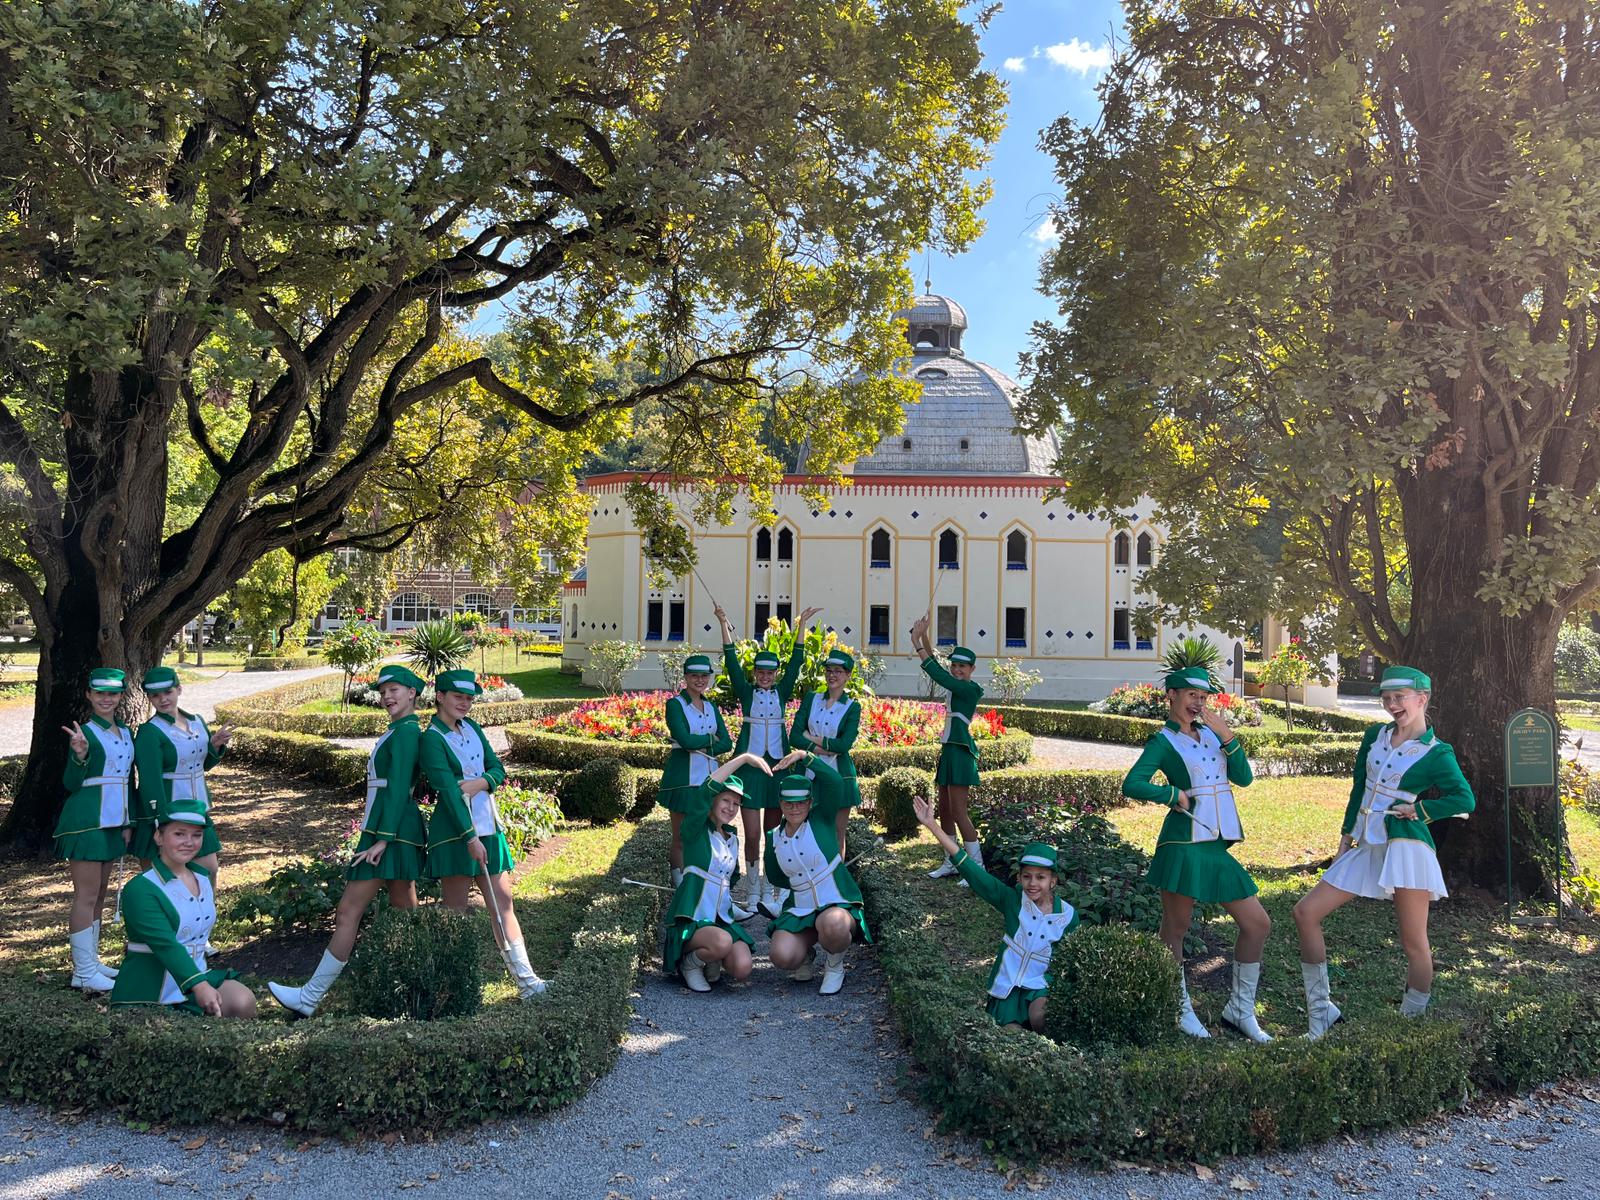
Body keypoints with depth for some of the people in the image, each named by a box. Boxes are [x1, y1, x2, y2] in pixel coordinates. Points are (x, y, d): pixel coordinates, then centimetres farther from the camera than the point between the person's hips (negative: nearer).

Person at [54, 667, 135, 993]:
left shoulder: (126, 732, 10)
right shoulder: (84, 732, -11)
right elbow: (71, 783, -14)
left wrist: (129, 820, 12)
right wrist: (80, 755, -31)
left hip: (113, 821, 8)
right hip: (86, 821, -8)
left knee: (100, 894, 14)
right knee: (86, 896, -3)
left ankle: (90, 961, 24)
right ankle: (83, 972, 4)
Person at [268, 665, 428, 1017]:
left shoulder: (405, 732, -14)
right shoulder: (402, 731, 17)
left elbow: (398, 788, -19)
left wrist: (382, 839, -22)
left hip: (390, 831, -11)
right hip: (396, 831, 11)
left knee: (348, 914, -5)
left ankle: (309, 998, 1)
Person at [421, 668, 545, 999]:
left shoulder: (472, 728, 11)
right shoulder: (431, 739, -11)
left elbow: (498, 769, 10)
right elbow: (448, 791, -18)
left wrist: (480, 782, -13)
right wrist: (470, 837, -23)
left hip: (488, 828, 6)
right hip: (455, 834, -6)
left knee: (503, 904, 5)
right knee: (456, 910, 3)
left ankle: (524, 978, 6)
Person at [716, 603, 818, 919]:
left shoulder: (782, 692, 7)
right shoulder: (746, 692, 2)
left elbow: (796, 661, 2)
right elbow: (731, 660, -5)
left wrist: (802, 624, -3)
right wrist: (724, 624, -13)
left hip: (777, 766, 2)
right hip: (750, 766, -2)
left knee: (772, 833, 7)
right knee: (752, 834, -3)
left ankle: (768, 892, 16)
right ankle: (752, 891, 8)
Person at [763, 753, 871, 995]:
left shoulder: (822, 820, -5)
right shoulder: (774, 837, 6)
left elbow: (835, 783, -24)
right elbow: (776, 877, 22)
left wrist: (804, 756, -28)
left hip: (837, 905, -3)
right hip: (799, 910, 4)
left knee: (832, 926, -41)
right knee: (782, 957, -25)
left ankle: (835, 965, -2)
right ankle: (810, 951, 15)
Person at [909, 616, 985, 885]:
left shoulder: (970, 689, -12)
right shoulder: (958, 688, 14)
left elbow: (937, 674, -20)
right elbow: (937, 669, 10)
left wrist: (918, 643, -19)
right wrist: (922, 638, -1)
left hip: (959, 751, -10)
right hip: (949, 750, 10)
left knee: (959, 812, -10)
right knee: (944, 810, 13)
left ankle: (978, 869, -5)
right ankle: (951, 863, 22)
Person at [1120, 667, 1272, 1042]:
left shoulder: (1211, 733, 14)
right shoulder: (1163, 741, -4)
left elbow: (1243, 777, 3)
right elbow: (1132, 785, -15)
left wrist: (1227, 735, -7)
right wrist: (1175, 794, -14)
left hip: (1216, 845, 7)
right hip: (1184, 844, -7)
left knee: (1257, 923, 7)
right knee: (1175, 929, 2)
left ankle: (1240, 1009, 19)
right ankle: (1181, 1009, 20)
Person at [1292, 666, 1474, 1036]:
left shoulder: (1437, 753, -3)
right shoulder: (1375, 735, 11)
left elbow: (1465, 800, -11)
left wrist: (1419, 809, -12)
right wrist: (1346, 834, 16)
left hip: (1406, 846, -6)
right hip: (1367, 847, 6)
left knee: (1414, 944, -2)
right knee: (1306, 912, -1)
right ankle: (1320, 1012, 6)